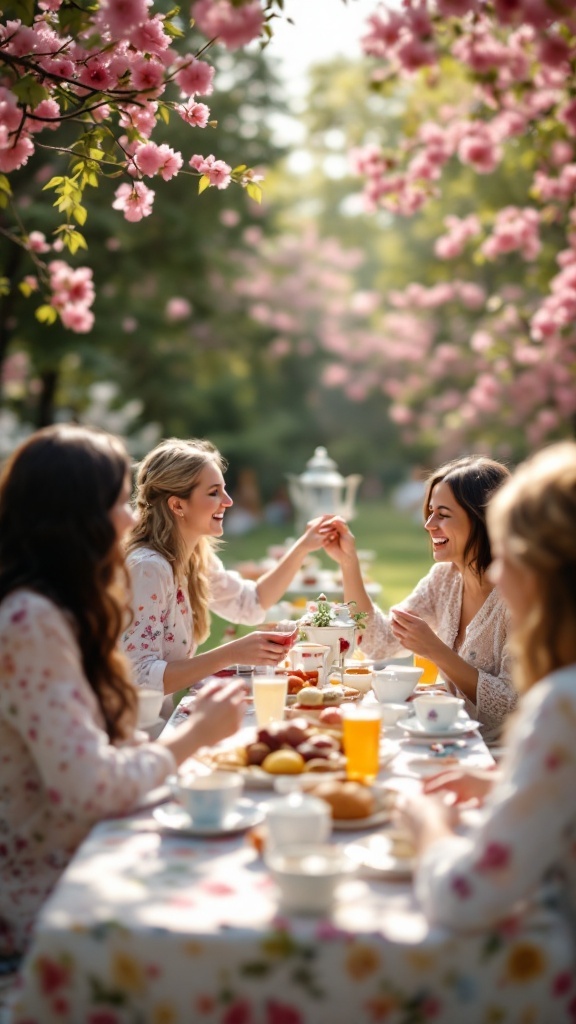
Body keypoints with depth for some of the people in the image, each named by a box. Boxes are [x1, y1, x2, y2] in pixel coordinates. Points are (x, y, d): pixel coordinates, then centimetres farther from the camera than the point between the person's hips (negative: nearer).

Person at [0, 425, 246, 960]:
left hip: (80, 866, 9)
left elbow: (98, 748, 7)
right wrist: (196, 733, -11)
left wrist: (197, 725, -6)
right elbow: (94, 789, -26)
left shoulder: (54, 614, 9)